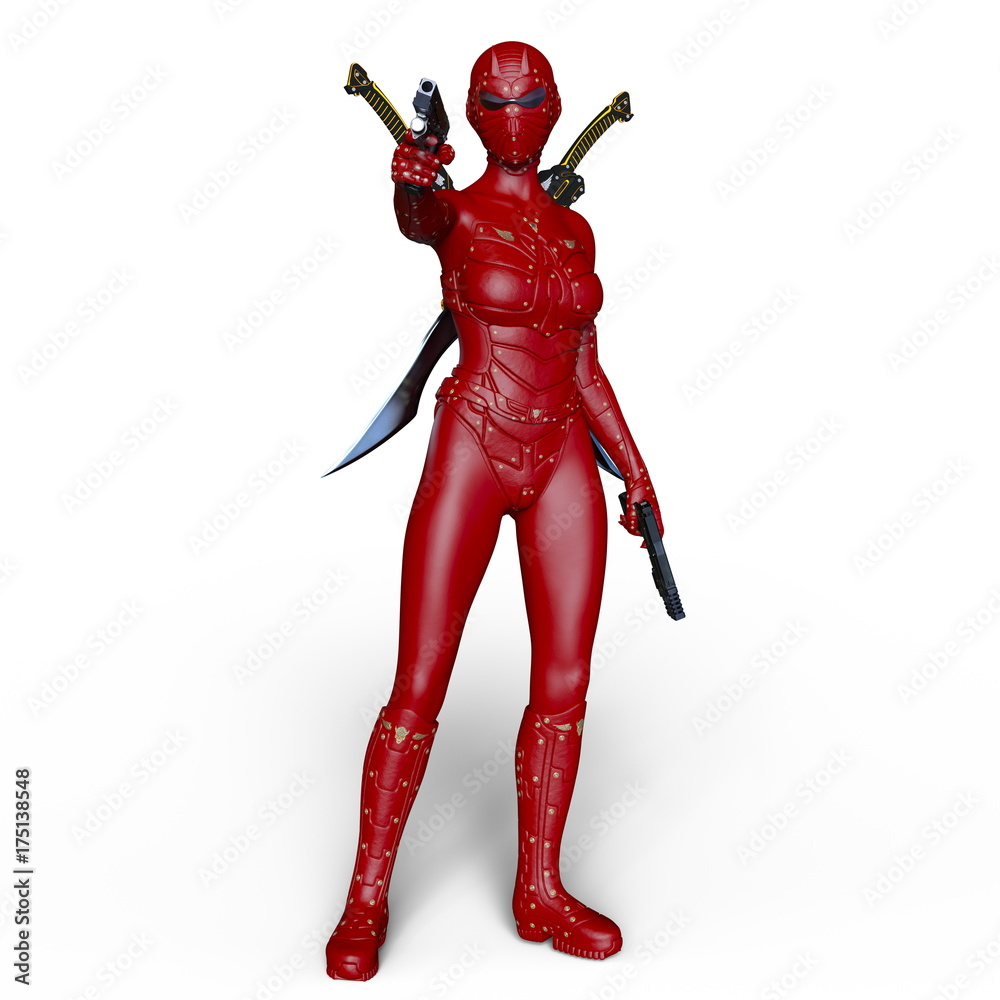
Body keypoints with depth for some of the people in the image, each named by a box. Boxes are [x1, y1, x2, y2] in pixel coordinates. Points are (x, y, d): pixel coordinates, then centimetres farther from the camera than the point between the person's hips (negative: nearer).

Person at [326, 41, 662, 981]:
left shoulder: (575, 228, 14)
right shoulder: (455, 211, 0)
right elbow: (415, 218, -26)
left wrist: (633, 469, 15)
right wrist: (409, 178, -49)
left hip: (564, 463, 5)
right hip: (471, 454, -4)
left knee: (564, 683, 5)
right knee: (419, 687, -3)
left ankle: (540, 893, 21)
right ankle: (365, 903, 13)